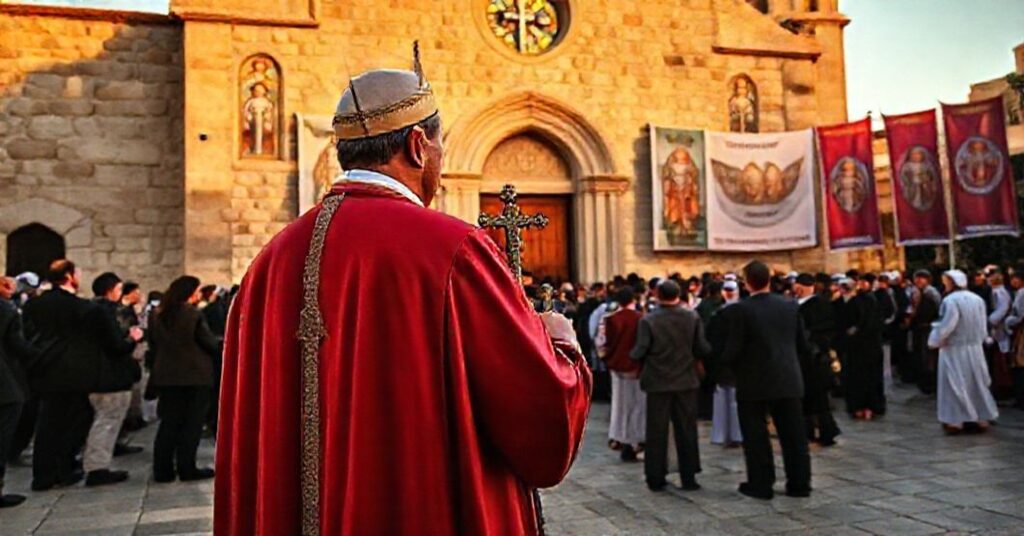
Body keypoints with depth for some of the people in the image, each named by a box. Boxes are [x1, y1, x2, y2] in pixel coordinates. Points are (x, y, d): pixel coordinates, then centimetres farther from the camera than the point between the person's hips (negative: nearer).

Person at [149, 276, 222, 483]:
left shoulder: (157, 316, 6)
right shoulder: (193, 315, -12)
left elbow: (153, 345, 14)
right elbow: (210, 342, -9)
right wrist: (224, 344, 10)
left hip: (166, 376, 6)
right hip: (195, 376, -5)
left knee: (169, 423, 11)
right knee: (192, 424, 2)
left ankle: (163, 470, 10)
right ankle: (186, 468, 3)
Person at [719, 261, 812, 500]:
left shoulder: (741, 310, -14)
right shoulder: (790, 305, 1)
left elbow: (733, 349, -15)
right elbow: (803, 345, 5)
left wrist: (727, 362, 6)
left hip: (754, 382, -4)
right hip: (789, 380, 4)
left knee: (756, 435, 7)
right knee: (793, 434, 12)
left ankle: (761, 485, 13)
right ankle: (799, 483, 19)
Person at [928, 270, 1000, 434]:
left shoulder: (951, 300, -18)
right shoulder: (978, 299, 4)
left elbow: (945, 326, -21)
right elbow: (983, 327, 8)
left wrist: (934, 341, -7)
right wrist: (977, 340, 17)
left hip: (954, 350, -6)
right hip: (975, 349, 7)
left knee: (955, 385, 1)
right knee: (978, 383, 15)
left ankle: (955, 421, 3)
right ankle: (983, 418, 21)